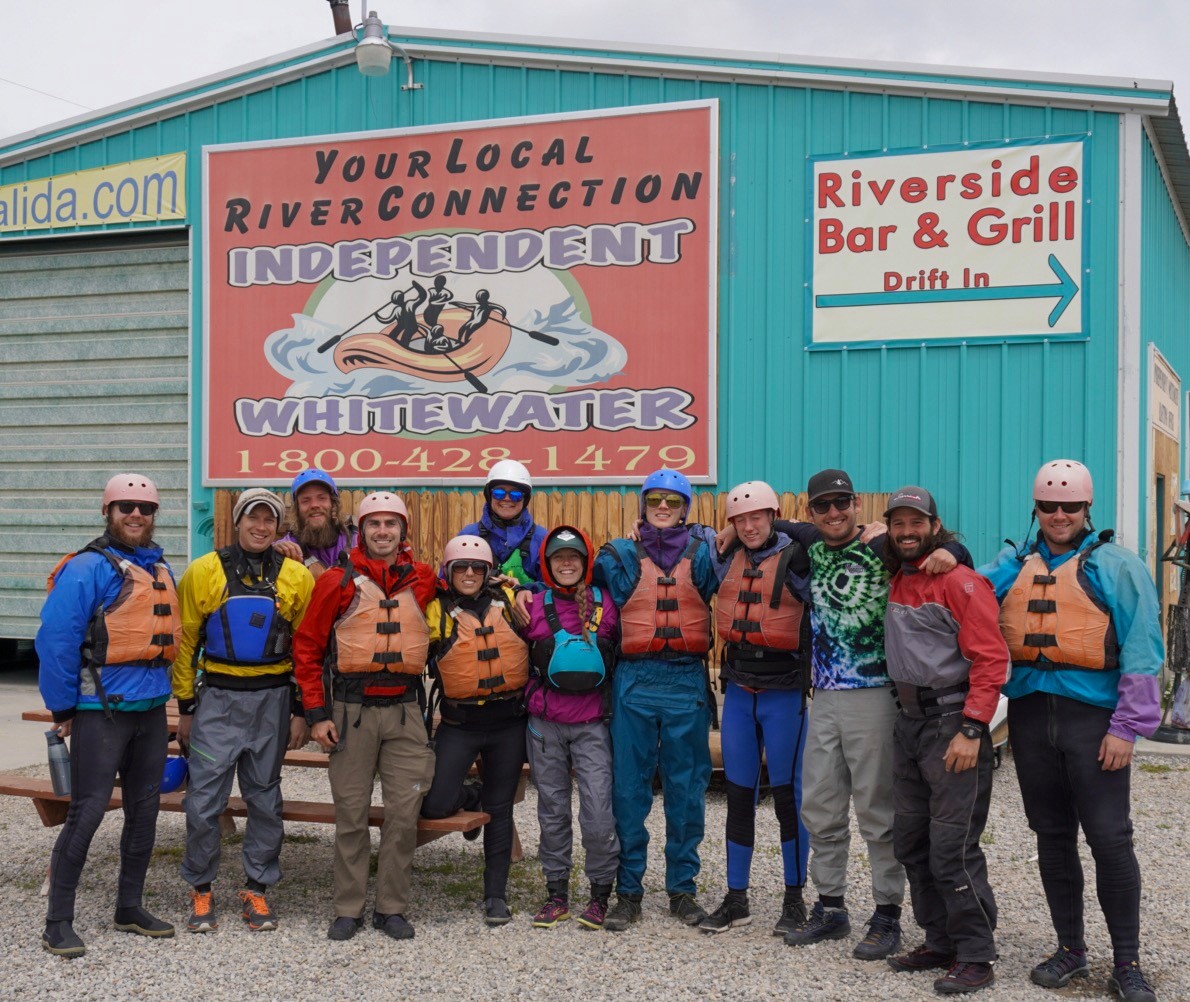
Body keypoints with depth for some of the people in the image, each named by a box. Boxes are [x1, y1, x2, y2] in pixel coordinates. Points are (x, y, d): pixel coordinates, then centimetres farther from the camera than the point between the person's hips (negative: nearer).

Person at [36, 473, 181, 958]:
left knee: (144, 808, 13)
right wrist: (63, 709, -12)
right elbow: (55, 641, -14)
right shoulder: (86, 568, -11)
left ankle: (130, 907, 25)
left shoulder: (161, 570, 12)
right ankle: (58, 921, 4)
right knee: (87, 812, -6)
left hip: (151, 709, 7)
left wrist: (171, 698, 14)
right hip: (101, 711, -7)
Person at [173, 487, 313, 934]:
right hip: (217, 698, -1)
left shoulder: (297, 578, 1)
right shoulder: (203, 572, -1)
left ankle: (257, 889, 21)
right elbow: (185, 642, 2)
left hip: (273, 700, 1)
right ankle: (200, 889, 15)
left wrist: (301, 710, 1)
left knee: (265, 799, 9)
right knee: (204, 798, -1)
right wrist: (185, 706, 1)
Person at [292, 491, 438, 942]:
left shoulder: (424, 581, 5)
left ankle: (391, 908, 14)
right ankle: (348, 909, 15)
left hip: (404, 709, 2)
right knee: (351, 814, 4)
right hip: (351, 710, -2)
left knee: (405, 812, 1)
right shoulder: (338, 582, -1)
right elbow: (307, 647, 1)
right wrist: (316, 713, -3)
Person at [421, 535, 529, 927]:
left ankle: (496, 894, 21)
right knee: (435, 805, -10)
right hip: (459, 724, -2)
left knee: (501, 808, 9)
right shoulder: (437, 611, -2)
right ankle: (474, 796, 25)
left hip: (508, 721, 2)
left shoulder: (509, 601, 5)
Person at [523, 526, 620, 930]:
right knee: (552, 811, 10)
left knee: (598, 810, -7)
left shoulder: (605, 604, 1)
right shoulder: (534, 607, 2)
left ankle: (600, 895, 9)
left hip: (592, 724, -1)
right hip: (546, 724, 1)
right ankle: (556, 894, 21)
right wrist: (529, 699, 10)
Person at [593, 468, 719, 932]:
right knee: (629, 787, 3)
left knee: (686, 788, 6)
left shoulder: (703, 552, 8)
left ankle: (683, 888, 18)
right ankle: (628, 890, 13)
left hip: (687, 683, 0)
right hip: (634, 681, 0)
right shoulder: (621, 555, 8)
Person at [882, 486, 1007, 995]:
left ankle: (975, 958, 4)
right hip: (909, 722, 9)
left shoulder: (960, 581, -12)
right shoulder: (896, 580, 11)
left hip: (952, 725, -8)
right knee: (911, 842, 14)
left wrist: (971, 731, -20)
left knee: (952, 848, -7)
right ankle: (940, 943, 26)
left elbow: (990, 658, -17)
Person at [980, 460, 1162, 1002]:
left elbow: (1141, 651, -4)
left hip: (1091, 716, -4)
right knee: (1052, 837, 12)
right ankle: (1069, 949, 25)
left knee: (1109, 839, -3)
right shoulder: (1013, 564, 14)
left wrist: (1127, 726, -11)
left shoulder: (1115, 565, 1)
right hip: (1030, 714, 4)